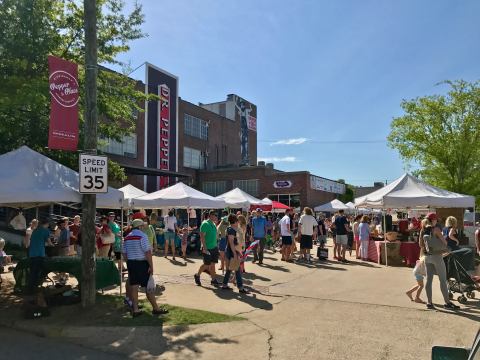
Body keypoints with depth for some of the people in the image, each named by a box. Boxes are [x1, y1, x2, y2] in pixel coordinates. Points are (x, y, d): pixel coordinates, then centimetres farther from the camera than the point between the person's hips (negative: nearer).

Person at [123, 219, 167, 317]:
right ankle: (156, 308, 8)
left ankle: (135, 310, 13)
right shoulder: (142, 235, -12)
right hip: (142, 263, -7)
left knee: (134, 286, 10)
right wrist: (151, 266, -16)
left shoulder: (127, 237, 11)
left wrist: (129, 263, 20)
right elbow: (147, 252, -18)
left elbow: (124, 253, 13)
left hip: (131, 263, 7)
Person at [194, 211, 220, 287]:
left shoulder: (213, 224, 12)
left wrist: (216, 247, 18)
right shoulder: (205, 224, -14)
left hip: (214, 247, 8)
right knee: (207, 264, 0)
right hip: (207, 248, -8)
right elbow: (202, 236, -18)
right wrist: (204, 248, -23)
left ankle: (213, 280, 14)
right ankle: (197, 276, 21)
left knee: (212, 264, 8)